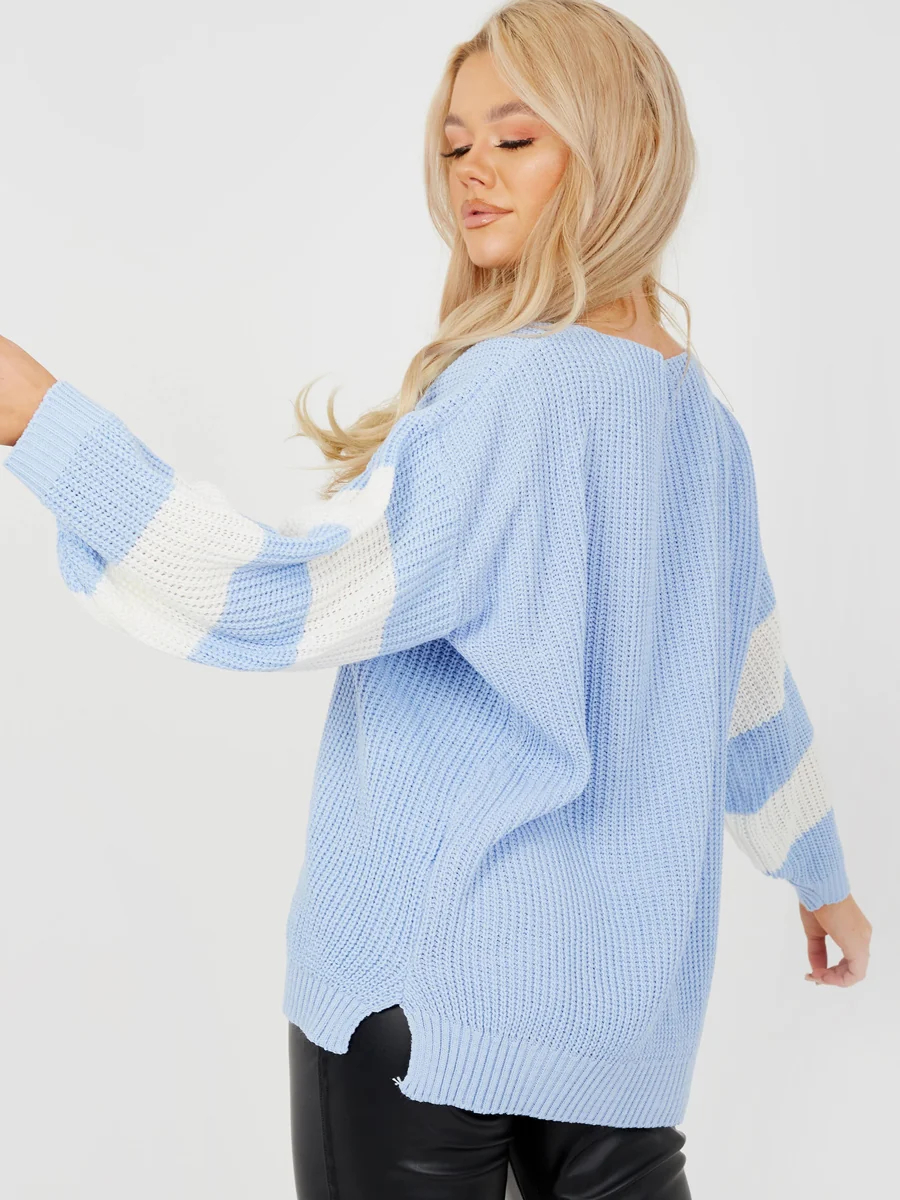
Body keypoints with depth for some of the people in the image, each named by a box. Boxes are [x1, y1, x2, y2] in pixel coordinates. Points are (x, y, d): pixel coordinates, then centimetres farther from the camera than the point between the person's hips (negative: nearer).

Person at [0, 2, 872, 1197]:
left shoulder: (518, 395, -18)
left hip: (430, 988, -7)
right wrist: (822, 874, 31)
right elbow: (749, 680, 17)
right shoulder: (702, 422, 7)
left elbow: (280, 597, -23)